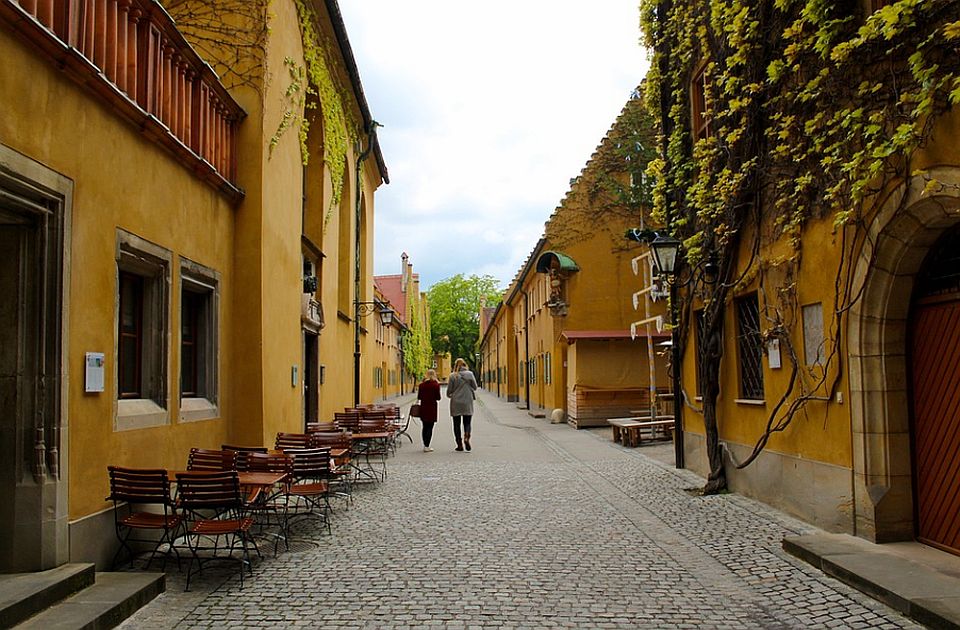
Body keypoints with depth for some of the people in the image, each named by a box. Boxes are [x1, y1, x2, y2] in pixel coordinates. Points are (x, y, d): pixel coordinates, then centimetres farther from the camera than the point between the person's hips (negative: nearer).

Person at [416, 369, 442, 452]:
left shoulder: (421, 385, 1)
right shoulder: (435, 385, -10)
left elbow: (419, 397, 4)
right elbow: (438, 398, -6)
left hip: (423, 408, 4)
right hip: (432, 408, -4)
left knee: (425, 427, 15)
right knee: (430, 427, 0)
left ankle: (425, 445, 20)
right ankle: (427, 446, -4)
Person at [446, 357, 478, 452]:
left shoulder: (453, 376, -5)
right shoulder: (470, 374, -3)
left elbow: (449, 390, -2)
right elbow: (475, 387, 3)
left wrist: (449, 395, 20)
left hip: (455, 403, -1)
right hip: (467, 402, 1)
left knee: (457, 424, 9)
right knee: (467, 423, 9)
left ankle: (459, 444, 7)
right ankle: (466, 437, -19)